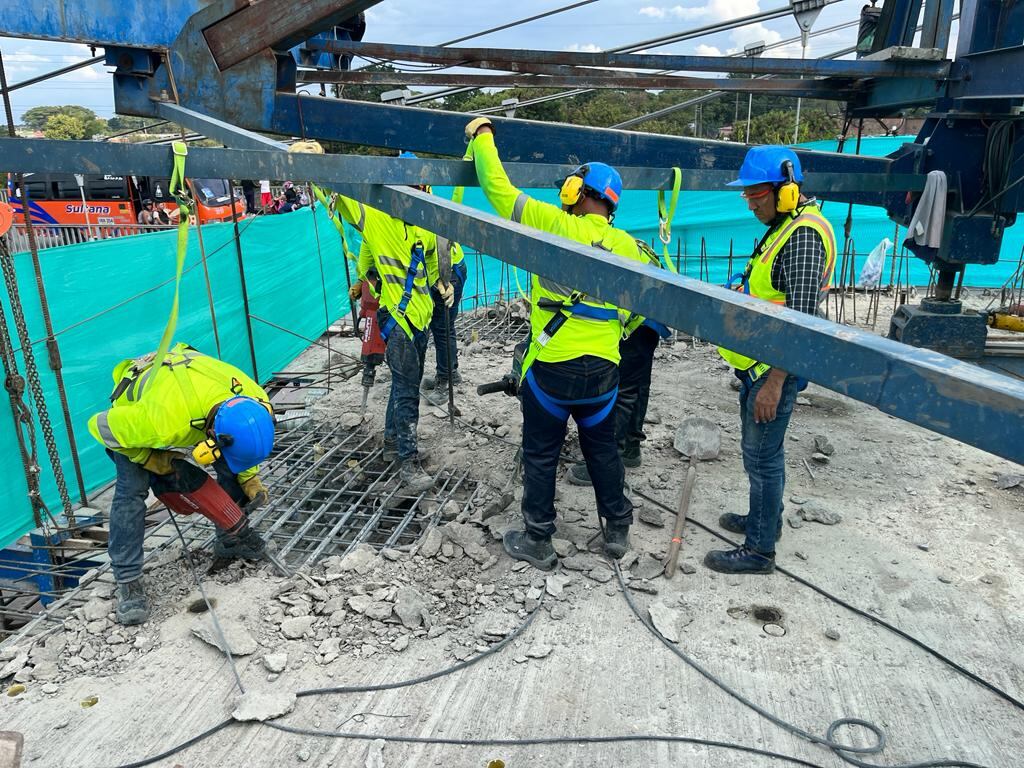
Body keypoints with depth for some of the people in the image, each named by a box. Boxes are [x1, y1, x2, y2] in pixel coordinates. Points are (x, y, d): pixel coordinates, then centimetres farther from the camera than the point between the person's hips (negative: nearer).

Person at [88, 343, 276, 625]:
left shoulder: (254, 399, -32)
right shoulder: (163, 423, -48)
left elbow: (245, 443, -6)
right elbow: (100, 426, -28)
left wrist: (250, 478, -13)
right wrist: (151, 459, -24)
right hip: (132, 406, -4)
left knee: (233, 471, -2)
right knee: (131, 490, -16)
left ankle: (231, 540, 19)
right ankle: (128, 581, -4)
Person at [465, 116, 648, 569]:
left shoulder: (556, 226, -11)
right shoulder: (628, 246, 2)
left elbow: (498, 189, -6)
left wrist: (482, 136, 8)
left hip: (551, 367, -4)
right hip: (603, 369, 4)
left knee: (541, 455, 10)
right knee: (602, 448, 21)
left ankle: (537, 542, 22)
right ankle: (617, 530, 32)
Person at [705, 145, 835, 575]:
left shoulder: (804, 234, -19)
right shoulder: (785, 225, 13)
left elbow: (803, 318, -24)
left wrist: (774, 383, -25)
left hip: (774, 368, -10)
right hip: (759, 363, 10)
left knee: (762, 455, -1)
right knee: (762, 449, 22)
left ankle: (759, 550, 13)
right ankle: (765, 519, 40)